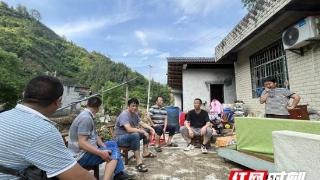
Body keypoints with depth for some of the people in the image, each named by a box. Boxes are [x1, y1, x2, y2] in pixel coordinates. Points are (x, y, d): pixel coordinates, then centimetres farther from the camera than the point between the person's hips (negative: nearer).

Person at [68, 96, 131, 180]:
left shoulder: (88, 116, 10)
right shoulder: (86, 118, -21)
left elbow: (94, 135, 11)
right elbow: (82, 143, -26)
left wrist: (105, 148, -1)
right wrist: (101, 153, -29)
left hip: (88, 149, 10)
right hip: (82, 155, -10)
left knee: (113, 144, 10)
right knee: (114, 152, -15)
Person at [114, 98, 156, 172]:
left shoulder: (135, 114, 4)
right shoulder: (124, 115, -23)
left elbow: (142, 123, 9)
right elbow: (129, 129, -35)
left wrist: (150, 128, -8)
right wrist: (142, 131, -33)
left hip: (131, 136, 9)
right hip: (120, 138, -9)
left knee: (147, 130, 6)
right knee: (135, 135, -38)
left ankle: (145, 152, 8)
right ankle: (139, 163, -33)